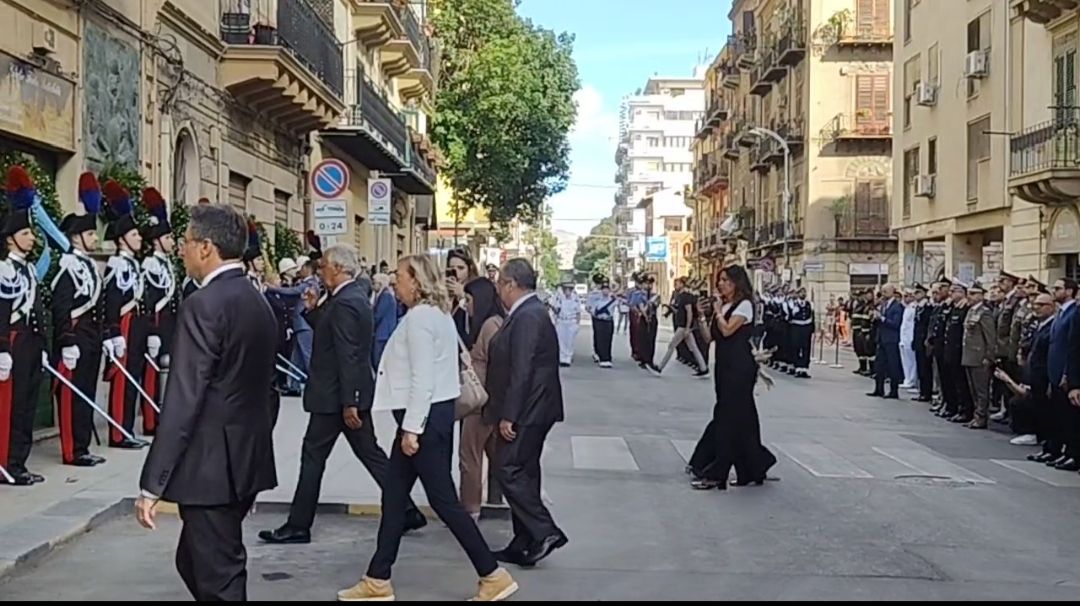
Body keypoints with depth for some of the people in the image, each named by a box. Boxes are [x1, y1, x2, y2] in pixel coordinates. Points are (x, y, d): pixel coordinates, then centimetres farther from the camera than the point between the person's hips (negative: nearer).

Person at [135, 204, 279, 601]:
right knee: (195, 562, 22)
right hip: (246, 458, 9)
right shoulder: (258, 301, 11)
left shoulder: (204, 305, -17)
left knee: (218, 579, 1)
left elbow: (182, 400, -21)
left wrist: (152, 484, -19)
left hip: (212, 463, -9)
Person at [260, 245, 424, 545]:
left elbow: (347, 356, -23)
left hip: (334, 396, -10)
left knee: (313, 456, 0)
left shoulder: (344, 303, -18)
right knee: (370, 453, 12)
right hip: (354, 393, 10)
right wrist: (313, 310, 7)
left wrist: (348, 403, -24)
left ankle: (298, 526, 9)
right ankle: (406, 511, 14)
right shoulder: (356, 298, 12)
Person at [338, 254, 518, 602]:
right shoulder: (437, 314, 15)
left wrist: (412, 428, -20)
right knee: (394, 497, 12)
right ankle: (378, 581, 19)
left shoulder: (419, 317, -15)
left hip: (425, 416, -11)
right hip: (430, 414, 11)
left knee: (443, 500, -5)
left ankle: (493, 576, 2)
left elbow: (422, 379, -21)